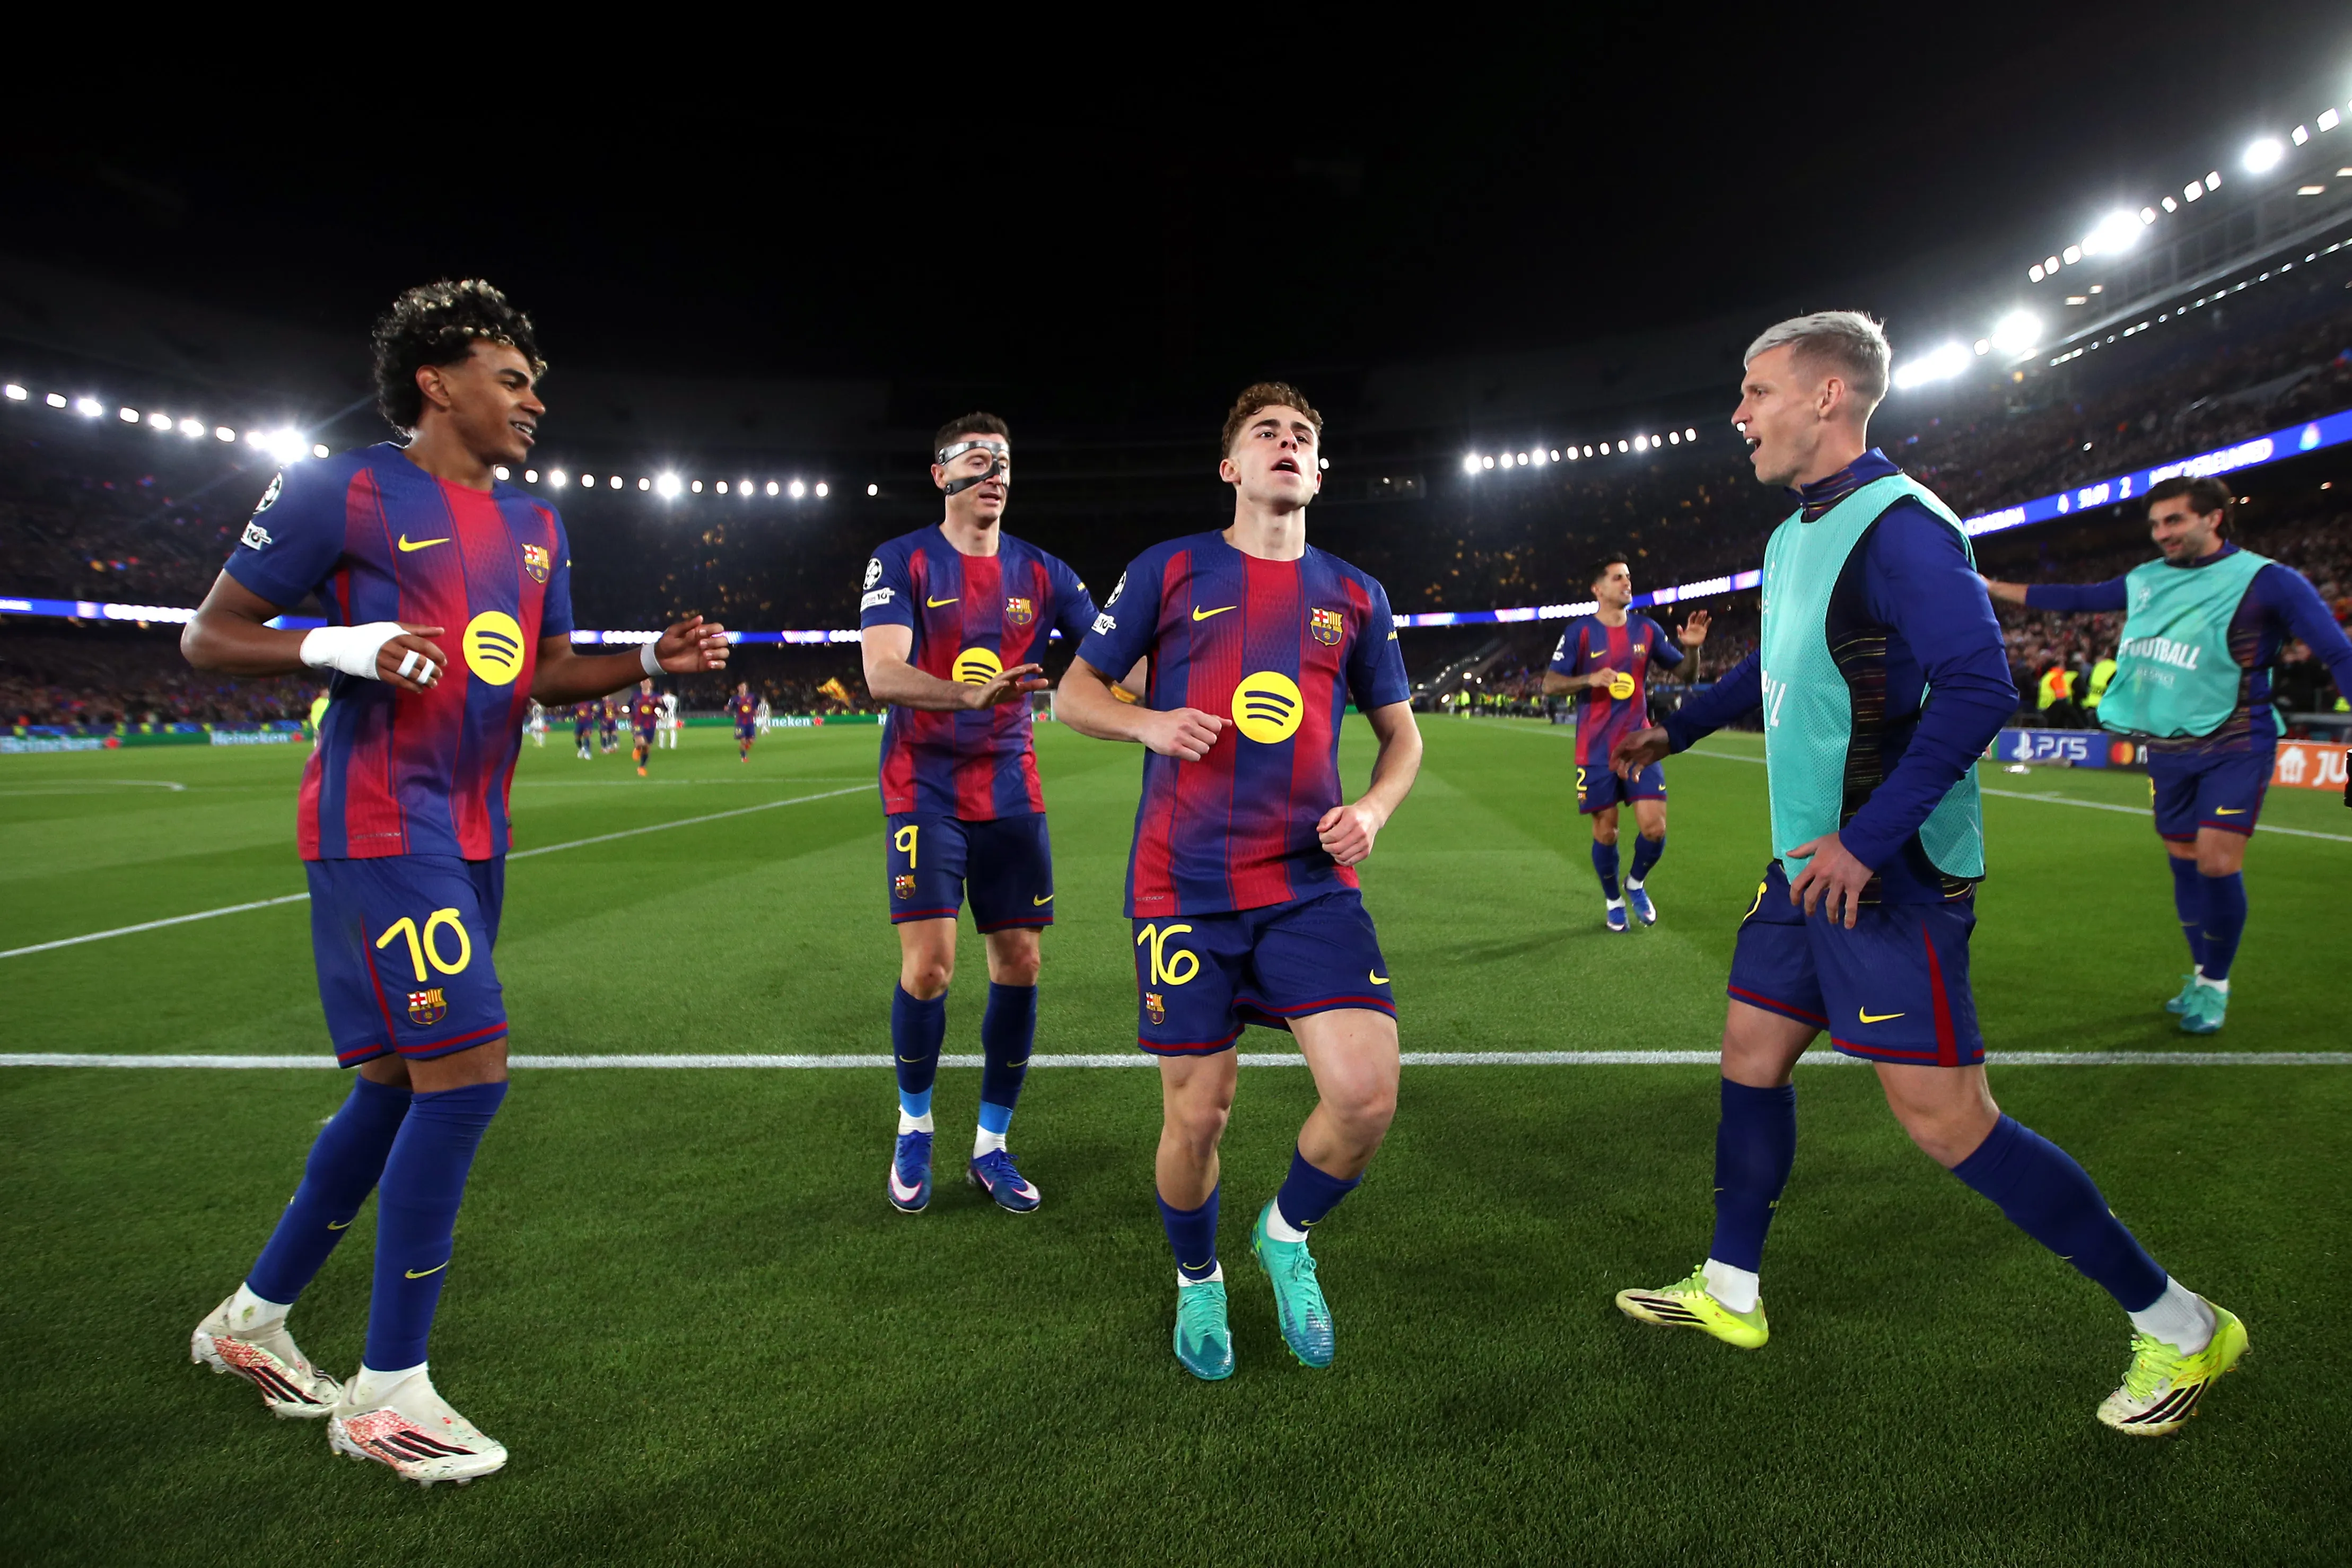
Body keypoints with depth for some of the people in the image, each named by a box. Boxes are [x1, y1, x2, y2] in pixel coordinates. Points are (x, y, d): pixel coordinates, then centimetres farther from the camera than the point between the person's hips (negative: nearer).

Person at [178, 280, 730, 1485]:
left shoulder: (536, 525, 15)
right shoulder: (344, 492, -6)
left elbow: (548, 672, 22)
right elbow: (208, 637, -2)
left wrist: (653, 659, 5)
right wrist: (341, 647, -20)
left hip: (473, 838, 8)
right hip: (380, 827, -8)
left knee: (397, 1087, 14)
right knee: (468, 1074, -15)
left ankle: (252, 1319, 35)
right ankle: (386, 1392, 1)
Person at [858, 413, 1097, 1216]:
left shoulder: (1040, 573, 7)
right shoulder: (903, 561, -3)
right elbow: (881, 672, -18)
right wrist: (967, 694, -36)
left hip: (1011, 795, 4)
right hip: (926, 794, -3)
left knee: (1019, 965, 2)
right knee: (928, 965, -11)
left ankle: (991, 1147, 19)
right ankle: (914, 1127, 17)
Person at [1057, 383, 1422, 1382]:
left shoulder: (1354, 596, 11)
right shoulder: (1171, 571, 4)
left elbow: (1401, 733, 19)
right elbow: (1074, 694, 9)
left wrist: (1373, 807, -1)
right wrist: (1150, 723, -12)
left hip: (1312, 882, 2)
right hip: (1185, 887, -2)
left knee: (1367, 1093, -13)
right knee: (1197, 1114, 3)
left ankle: (1287, 1237, 20)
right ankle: (1197, 1280, 35)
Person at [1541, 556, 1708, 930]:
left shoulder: (1647, 629, 6)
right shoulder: (1580, 632, -4)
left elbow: (1687, 674, 11)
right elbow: (1549, 684, -7)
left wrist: (1693, 648, -10)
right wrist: (1589, 679, -22)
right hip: (1596, 749, -2)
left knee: (1654, 827, -7)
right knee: (1605, 832, 4)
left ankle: (1636, 884, 23)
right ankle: (1613, 900, 28)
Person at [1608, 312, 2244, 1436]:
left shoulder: (1899, 525, -16)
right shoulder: (1794, 537, 13)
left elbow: (1977, 690, -25)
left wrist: (1868, 842, -29)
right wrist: (1675, 730, 33)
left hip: (1886, 877, -9)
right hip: (1810, 867, 9)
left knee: (1943, 1118, -6)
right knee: (1752, 1054, 14)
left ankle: (2175, 1325, 15)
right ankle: (1730, 1292, 30)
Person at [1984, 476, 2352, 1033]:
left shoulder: (2265, 580, -9)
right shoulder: (2146, 580, 7)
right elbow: (2076, 598, 20)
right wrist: (1993, 588, 21)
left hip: (2233, 747, -5)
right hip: (2167, 750, 5)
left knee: (2218, 865, -12)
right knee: (2184, 862, 10)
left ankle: (2216, 985, 8)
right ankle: (2201, 974, 26)